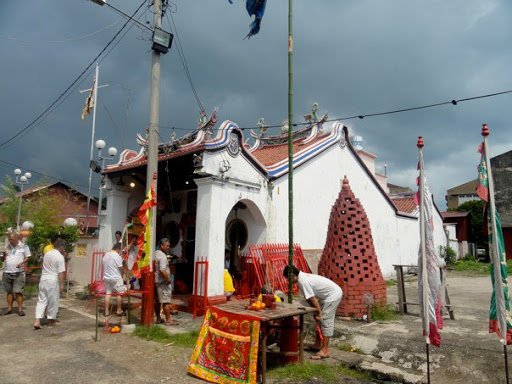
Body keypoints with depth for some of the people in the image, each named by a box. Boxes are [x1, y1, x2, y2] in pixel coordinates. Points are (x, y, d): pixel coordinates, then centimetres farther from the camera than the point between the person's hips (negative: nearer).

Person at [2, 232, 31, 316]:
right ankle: (9, 308, 18)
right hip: (7, 273, 4)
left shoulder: (23, 246, 0)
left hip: (18, 273, -4)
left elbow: (27, 257, 3)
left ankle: (20, 309, -2)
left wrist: (22, 263, -16)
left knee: (18, 291, -6)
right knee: (9, 291, 10)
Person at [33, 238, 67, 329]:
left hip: (43, 279, 7)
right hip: (53, 281, -6)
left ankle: (37, 321, 1)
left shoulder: (47, 254, 7)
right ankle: (51, 320, 20)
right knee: (53, 301, 8)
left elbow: (45, 267, 18)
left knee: (41, 300, 10)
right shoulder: (60, 257, -15)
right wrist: (62, 284, -11)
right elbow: (61, 272, -15)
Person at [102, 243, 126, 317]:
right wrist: (122, 274, 8)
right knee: (120, 293, 6)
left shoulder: (106, 255, 6)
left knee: (108, 293, 12)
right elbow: (121, 268, -11)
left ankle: (107, 311, 15)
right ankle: (119, 310, 11)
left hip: (106, 277, 7)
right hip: (116, 278, -7)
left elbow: (105, 266, 12)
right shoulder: (117, 256, -16)